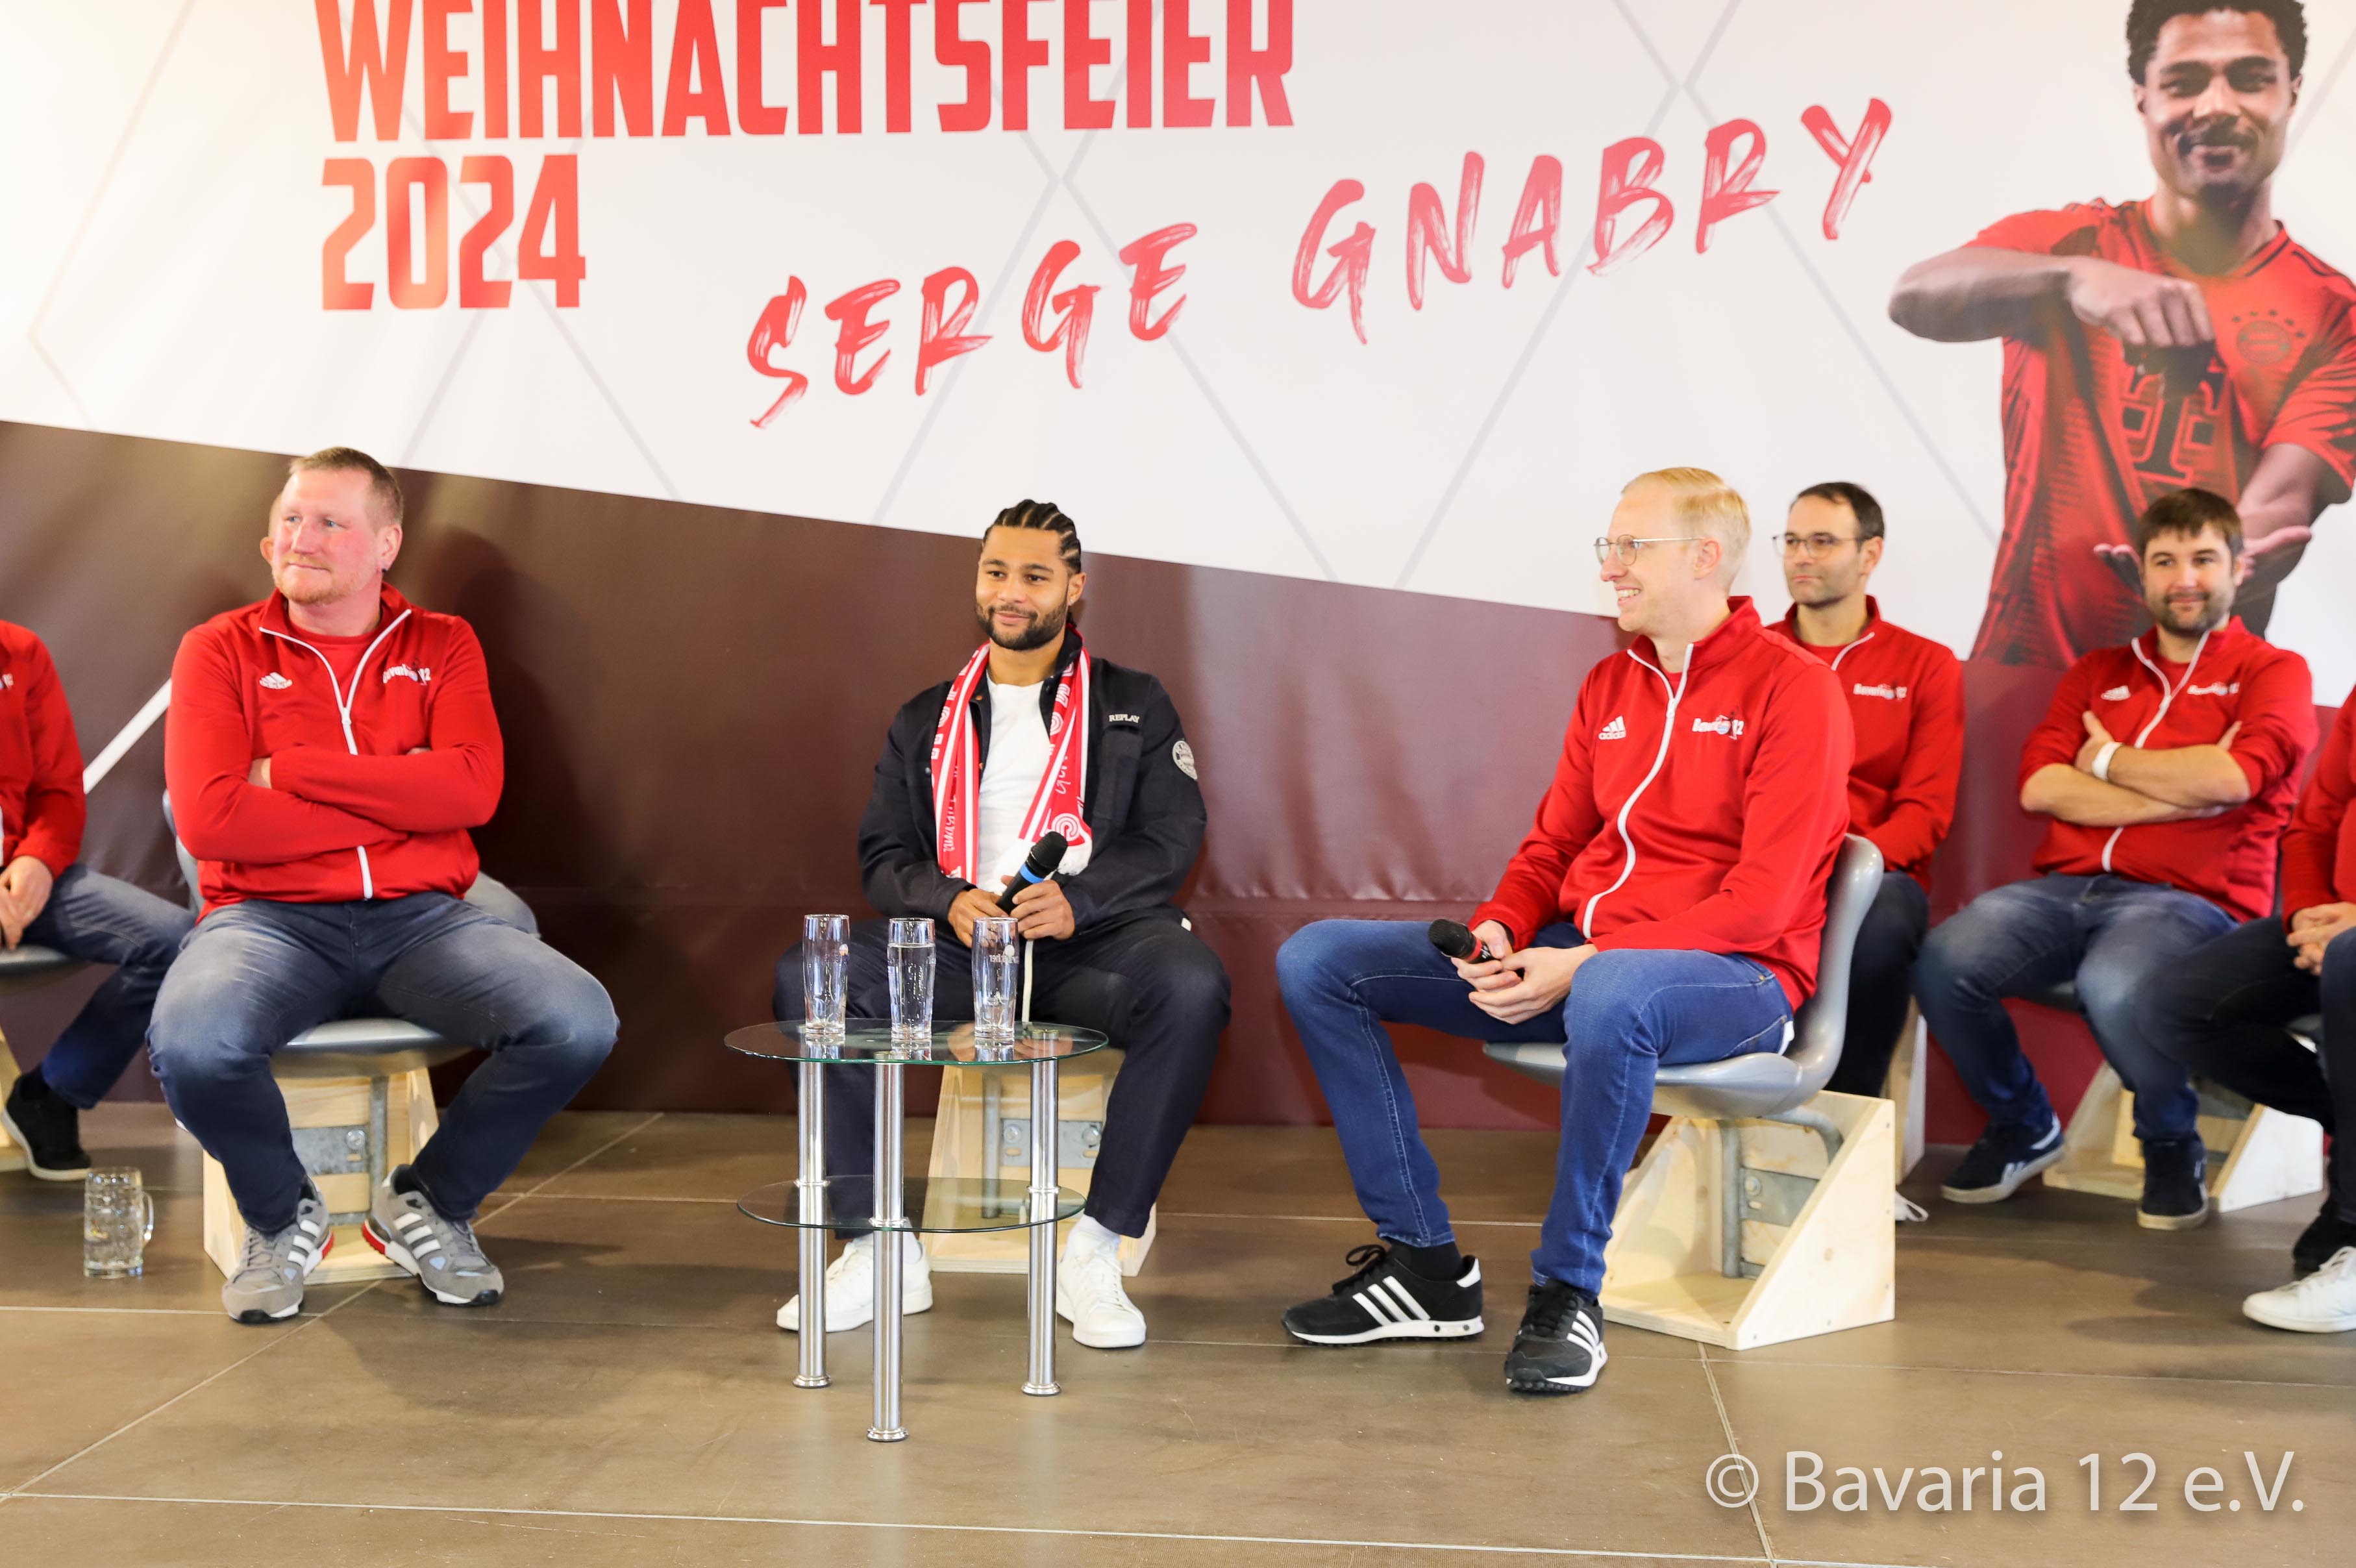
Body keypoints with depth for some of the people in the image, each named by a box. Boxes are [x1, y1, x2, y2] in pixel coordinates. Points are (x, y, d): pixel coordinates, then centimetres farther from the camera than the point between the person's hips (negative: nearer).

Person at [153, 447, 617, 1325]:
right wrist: (396, 800, -7)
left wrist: (290, 771, -8)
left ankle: (428, 1203, 4)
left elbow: (471, 790, -8)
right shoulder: (222, 652, 7)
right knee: (191, 1044, -35)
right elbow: (208, 818, -9)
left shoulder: (442, 646, 11)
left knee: (579, 1024, -25)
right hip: (270, 921, -1)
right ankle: (282, 1218, 1)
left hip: (421, 920, 2)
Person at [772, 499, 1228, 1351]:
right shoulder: (926, 720, 21)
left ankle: (1094, 1253, -26)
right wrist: (949, 900, -12)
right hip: (958, 943, 2)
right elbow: (883, 854, 12)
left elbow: (1173, 836, 2)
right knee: (809, 977, -24)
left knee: (1190, 987, -36)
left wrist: (1075, 898, -17)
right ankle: (879, 1251, -19)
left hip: (1092, 939, -2)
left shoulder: (1134, 704, 14)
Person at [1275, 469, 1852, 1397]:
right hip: (1575, 958, 7)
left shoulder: (1793, 686, -7)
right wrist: (1500, 929, -6)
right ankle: (1422, 1263, -5)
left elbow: (1762, 900, -16)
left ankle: (1566, 1295, -24)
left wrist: (1584, 962, -22)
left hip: (1737, 976, -7)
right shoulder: (1610, 685, 15)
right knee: (1316, 961, -4)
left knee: (1610, 995, -45)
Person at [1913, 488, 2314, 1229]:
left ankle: (2173, 1145, -4)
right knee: (1943, 962, -26)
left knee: (2114, 985, -38)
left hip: (2191, 900, -4)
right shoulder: (2096, 674, 21)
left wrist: (2109, 760, 2)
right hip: (2067, 888, 4)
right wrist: (2186, 791, -5)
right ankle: (2023, 1127, 4)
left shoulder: (2273, 672, 10)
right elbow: (2040, 787, 3)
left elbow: (2230, 778, -12)